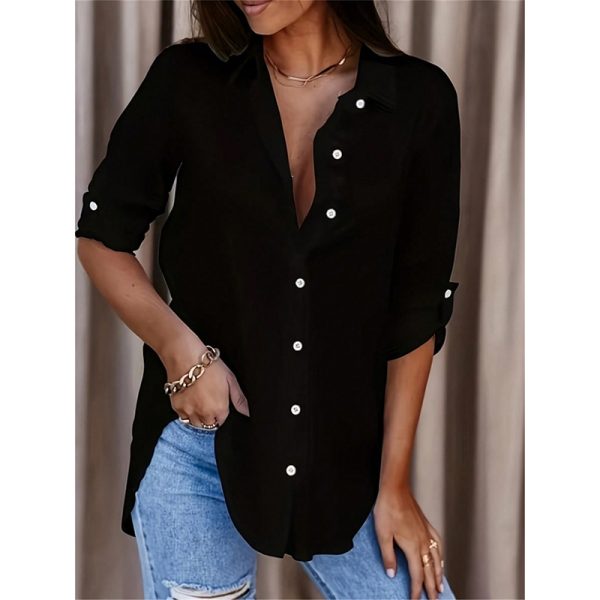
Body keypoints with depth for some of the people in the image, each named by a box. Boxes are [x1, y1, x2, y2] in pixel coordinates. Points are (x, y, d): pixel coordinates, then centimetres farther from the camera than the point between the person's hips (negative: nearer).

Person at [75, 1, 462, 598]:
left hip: (343, 452, 1)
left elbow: (416, 309, -2)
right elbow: (101, 235, 3)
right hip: (197, 435, 0)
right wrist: (179, 347, -13)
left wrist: (393, 482, 1)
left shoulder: (420, 99, -5)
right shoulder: (188, 79, -5)